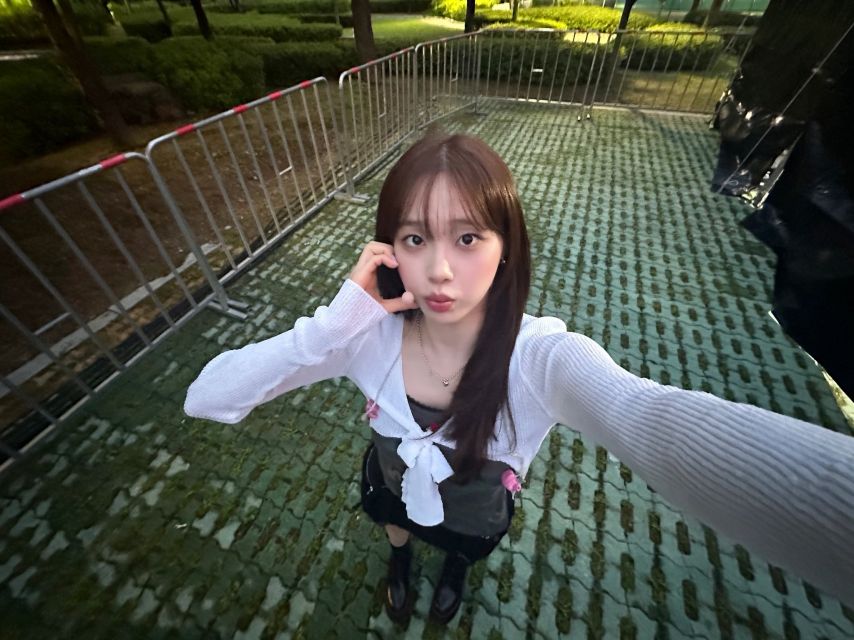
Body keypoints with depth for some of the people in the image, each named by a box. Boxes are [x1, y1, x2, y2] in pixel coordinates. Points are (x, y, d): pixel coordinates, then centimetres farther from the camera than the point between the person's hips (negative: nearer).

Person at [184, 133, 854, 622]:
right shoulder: (369, 332, -33)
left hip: (477, 516, -1)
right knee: (396, 529, 38)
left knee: (465, 548, 37)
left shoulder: (541, 356, -40)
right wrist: (340, 320, -46)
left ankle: (455, 567, 78)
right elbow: (207, 398, -31)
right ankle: (401, 561, 79)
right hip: (392, 488, 2)